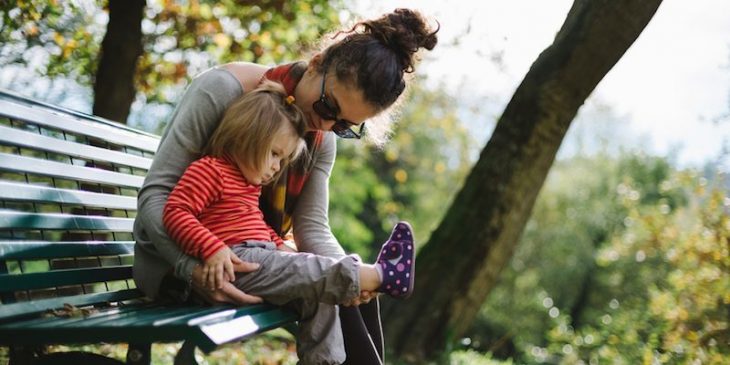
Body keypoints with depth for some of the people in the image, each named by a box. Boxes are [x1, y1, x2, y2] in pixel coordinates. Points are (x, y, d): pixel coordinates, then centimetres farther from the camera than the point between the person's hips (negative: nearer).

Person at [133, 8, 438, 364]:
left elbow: (312, 228, -7)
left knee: (347, 288, -13)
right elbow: (154, 193, -23)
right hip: (173, 259, -6)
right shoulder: (224, 89, -21)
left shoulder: (323, 138, -2)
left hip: (251, 256, 6)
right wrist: (193, 267, -39)